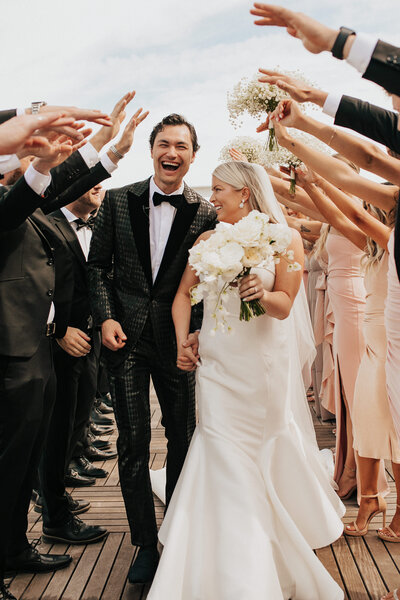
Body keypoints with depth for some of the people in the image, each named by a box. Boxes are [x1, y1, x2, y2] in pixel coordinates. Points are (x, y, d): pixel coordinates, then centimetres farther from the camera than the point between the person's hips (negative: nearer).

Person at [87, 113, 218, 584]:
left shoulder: (206, 214, 0)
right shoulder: (118, 200, 2)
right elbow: (97, 264, 5)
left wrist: (196, 333, -8)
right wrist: (105, 317, -6)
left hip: (177, 338, 0)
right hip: (125, 336, 0)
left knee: (182, 439, 11)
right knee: (132, 443, 4)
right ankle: (146, 542, 21)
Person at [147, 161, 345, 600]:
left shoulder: (284, 240, -2)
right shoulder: (208, 240, 7)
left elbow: (285, 305, -6)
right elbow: (183, 295, 11)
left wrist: (264, 295, -26)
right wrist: (182, 342, 0)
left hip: (265, 364, -2)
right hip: (217, 365, 2)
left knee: (271, 455, 10)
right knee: (225, 462, 0)